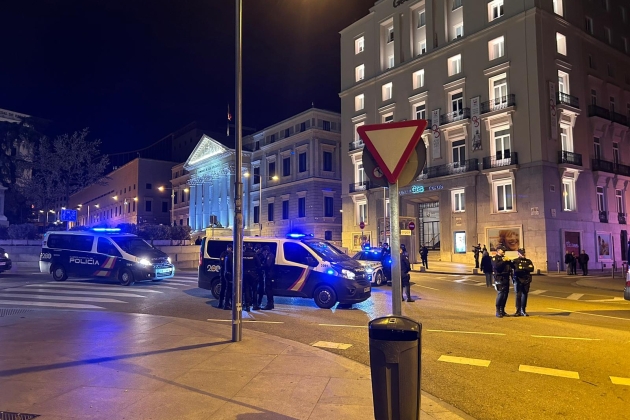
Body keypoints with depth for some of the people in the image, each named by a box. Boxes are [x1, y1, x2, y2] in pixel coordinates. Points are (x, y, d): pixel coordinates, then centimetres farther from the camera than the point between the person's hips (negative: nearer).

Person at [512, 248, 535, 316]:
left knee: (524, 295, 6)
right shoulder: (515, 261, 2)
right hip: (518, 280, -3)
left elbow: (531, 269, -5)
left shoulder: (528, 261, 11)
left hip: (526, 280, 3)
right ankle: (518, 311, 2)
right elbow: (516, 269, -11)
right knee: (518, 295, -5)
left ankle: (523, 311, 14)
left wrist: (522, 268, -10)